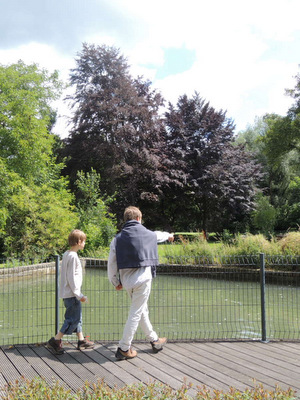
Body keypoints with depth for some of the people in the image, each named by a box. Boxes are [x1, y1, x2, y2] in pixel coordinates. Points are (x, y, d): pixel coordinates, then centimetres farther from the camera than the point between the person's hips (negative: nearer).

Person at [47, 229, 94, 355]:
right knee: (73, 319, -5)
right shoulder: (73, 256, -17)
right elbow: (71, 277, -20)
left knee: (78, 317, 17)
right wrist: (79, 295, -17)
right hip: (71, 294, -10)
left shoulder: (66, 254, 12)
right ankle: (55, 341, -2)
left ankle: (81, 340, 25)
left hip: (66, 293, 10)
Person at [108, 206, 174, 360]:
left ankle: (154, 340, 34)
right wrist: (169, 235, 50)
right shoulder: (147, 234, 3)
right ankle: (124, 348, 1)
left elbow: (111, 263, 3)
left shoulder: (118, 238, 6)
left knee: (142, 310, 19)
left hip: (126, 280, 5)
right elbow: (158, 235, 27)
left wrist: (116, 282, 15)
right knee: (136, 313, 0)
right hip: (142, 278, -5)